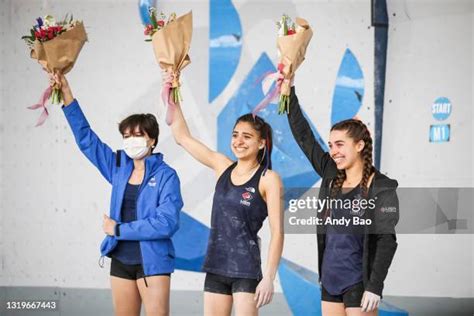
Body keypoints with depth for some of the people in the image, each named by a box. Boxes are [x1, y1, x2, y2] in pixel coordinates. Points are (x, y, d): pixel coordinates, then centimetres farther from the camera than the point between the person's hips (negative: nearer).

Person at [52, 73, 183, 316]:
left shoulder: (166, 176, -8)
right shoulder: (119, 167, 8)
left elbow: (167, 222, -19)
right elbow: (85, 137, 12)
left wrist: (119, 230, -14)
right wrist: (66, 93, 7)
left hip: (152, 261, -5)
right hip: (121, 260, 5)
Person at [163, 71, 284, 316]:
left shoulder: (268, 179, -8)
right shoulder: (222, 167, 7)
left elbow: (277, 232, -10)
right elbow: (182, 137, 14)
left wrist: (269, 278, -15)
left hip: (246, 271, -6)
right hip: (216, 267, 6)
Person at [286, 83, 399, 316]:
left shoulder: (381, 188, -10)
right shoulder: (331, 176, 8)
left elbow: (387, 241, -13)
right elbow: (303, 135, 11)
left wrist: (375, 287, -19)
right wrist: (289, 90, 8)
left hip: (358, 284, -7)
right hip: (330, 280, 7)